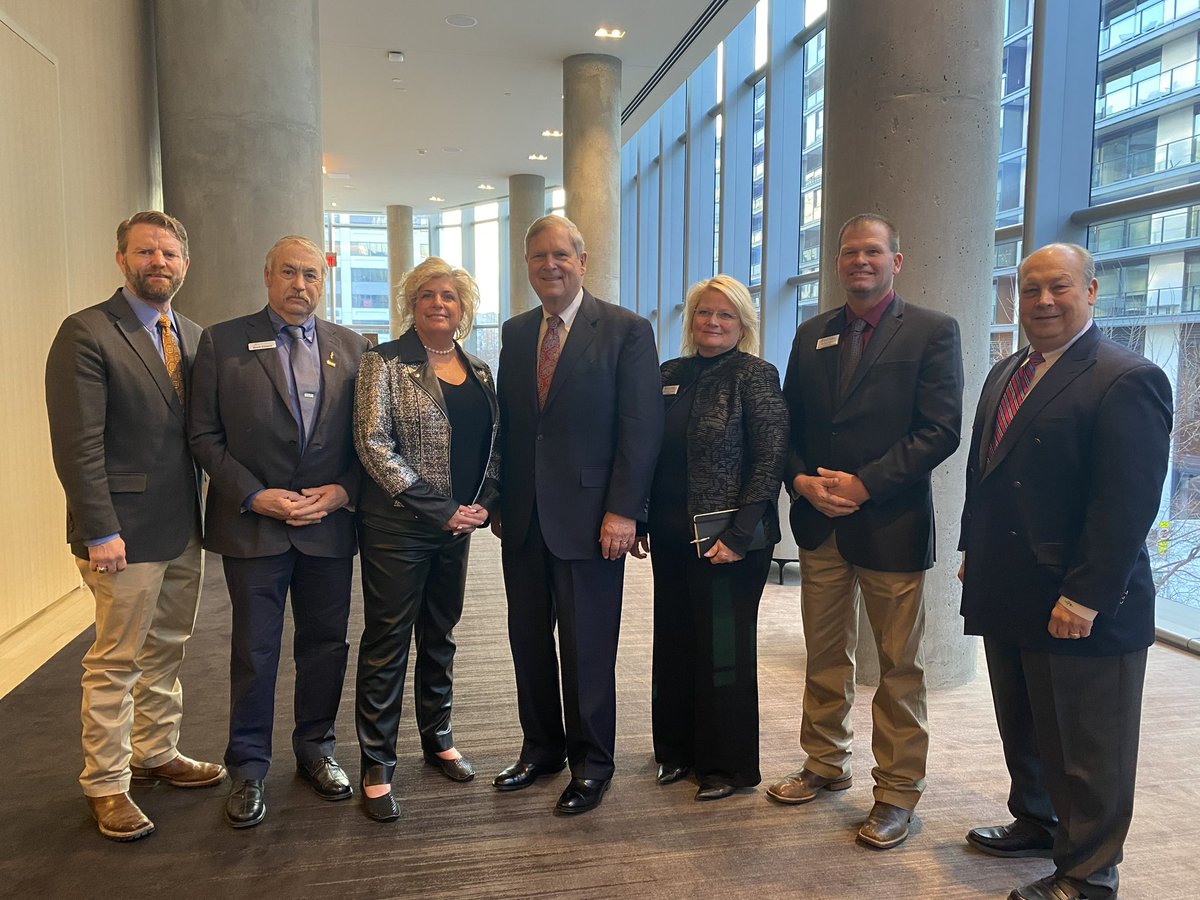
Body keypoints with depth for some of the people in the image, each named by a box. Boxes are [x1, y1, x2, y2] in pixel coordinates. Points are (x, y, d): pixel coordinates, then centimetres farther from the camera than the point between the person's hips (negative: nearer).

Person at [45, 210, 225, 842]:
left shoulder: (194, 337, 10)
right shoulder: (86, 333, -10)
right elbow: (77, 444, -15)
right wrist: (99, 532, -18)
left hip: (184, 528, 7)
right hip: (126, 530, -7)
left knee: (167, 650, 18)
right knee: (115, 663, 5)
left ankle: (156, 754, 34)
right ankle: (106, 786, 20)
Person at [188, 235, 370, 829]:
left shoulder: (351, 347, 7)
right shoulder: (222, 342, 0)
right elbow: (205, 435, -2)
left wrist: (343, 490, -8)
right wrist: (254, 496, -12)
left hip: (330, 523, 2)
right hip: (252, 524, -2)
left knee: (326, 644, 12)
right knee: (254, 651, 7)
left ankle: (315, 748, 32)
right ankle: (249, 768, 24)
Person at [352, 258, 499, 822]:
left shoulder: (479, 372, 10)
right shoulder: (384, 363, -7)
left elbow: (493, 447, 13)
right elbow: (373, 445, -15)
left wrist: (483, 503, -5)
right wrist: (440, 509, -17)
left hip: (457, 526, 6)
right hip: (396, 524, -5)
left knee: (440, 636, 18)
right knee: (387, 642, 3)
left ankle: (438, 740, 34)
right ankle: (377, 767, 16)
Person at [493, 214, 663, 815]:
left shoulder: (626, 331, -5)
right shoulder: (515, 333, 11)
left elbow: (641, 428, -9)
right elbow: (506, 423, 13)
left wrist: (623, 511, -15)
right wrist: (501, 502, 10)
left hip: (589, 515, -5)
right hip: (523, 518, 6)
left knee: (587, 649, 5)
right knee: (528, 640, 14)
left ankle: (591, 764, 23)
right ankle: (542, 748, 33)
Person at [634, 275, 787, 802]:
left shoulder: (754, 375, -7)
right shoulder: (670, 375, 9)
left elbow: (770, 459, -12)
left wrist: (738, 535, -17)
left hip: (726, 540, -6)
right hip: (670, 536, 6)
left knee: (723, 648, 6)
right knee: (674, 641, 15)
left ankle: (727, 765, 23)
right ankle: (678, 748, 34)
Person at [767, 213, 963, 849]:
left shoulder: (932, 331, -3)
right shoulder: (811, 335, 11)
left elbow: (941, 429, -12)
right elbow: (788, 423, 11)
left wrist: (863, 485, -17)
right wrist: (803, 480, -7)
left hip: (890, 524, -4)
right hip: (819, 523, 5)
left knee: (899, 666, 7)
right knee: (825, 658, 15)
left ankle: (897, 792, 21)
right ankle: (826, 766, 32)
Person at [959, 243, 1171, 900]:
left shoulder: (1128, 379, -14)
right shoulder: (1004, 375, 13)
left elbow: (1127, 502, -20)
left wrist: (1085, 598, -22)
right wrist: (972, 553, 15)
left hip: (1078, 609, -8)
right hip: (1009, 599, 8)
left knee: (1084, 750, 8)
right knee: (1023, 730, 22)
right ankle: (1036, 822, 41)